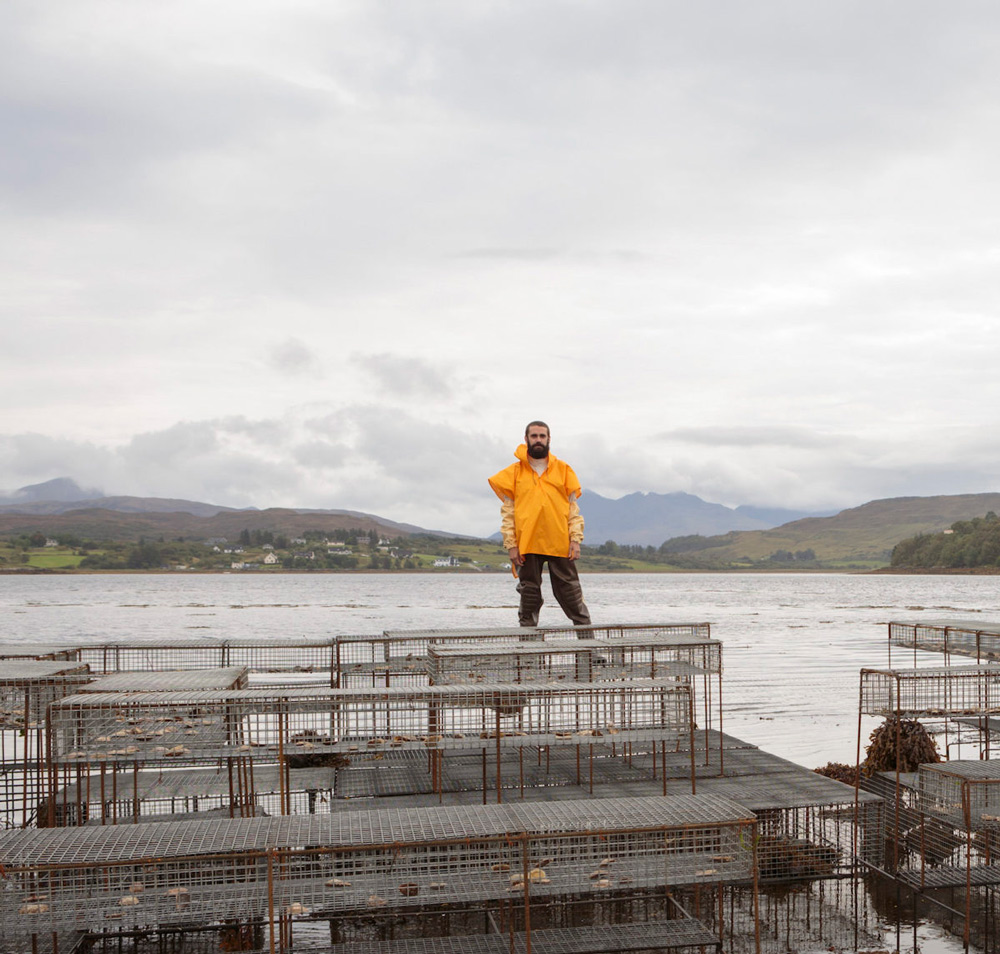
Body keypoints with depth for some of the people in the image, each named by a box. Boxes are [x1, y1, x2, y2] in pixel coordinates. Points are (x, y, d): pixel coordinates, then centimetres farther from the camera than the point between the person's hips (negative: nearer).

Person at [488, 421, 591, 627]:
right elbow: (507, 511, 4)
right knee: (529, 593, 4)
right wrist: (511, 544, -5)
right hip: (527, 544, 0)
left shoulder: (563, 469, 10)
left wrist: (575, 539, -2)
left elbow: (573, 507, 9)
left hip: (560, 543, 0)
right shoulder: (514, 471, 7)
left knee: (570, 591, 2)